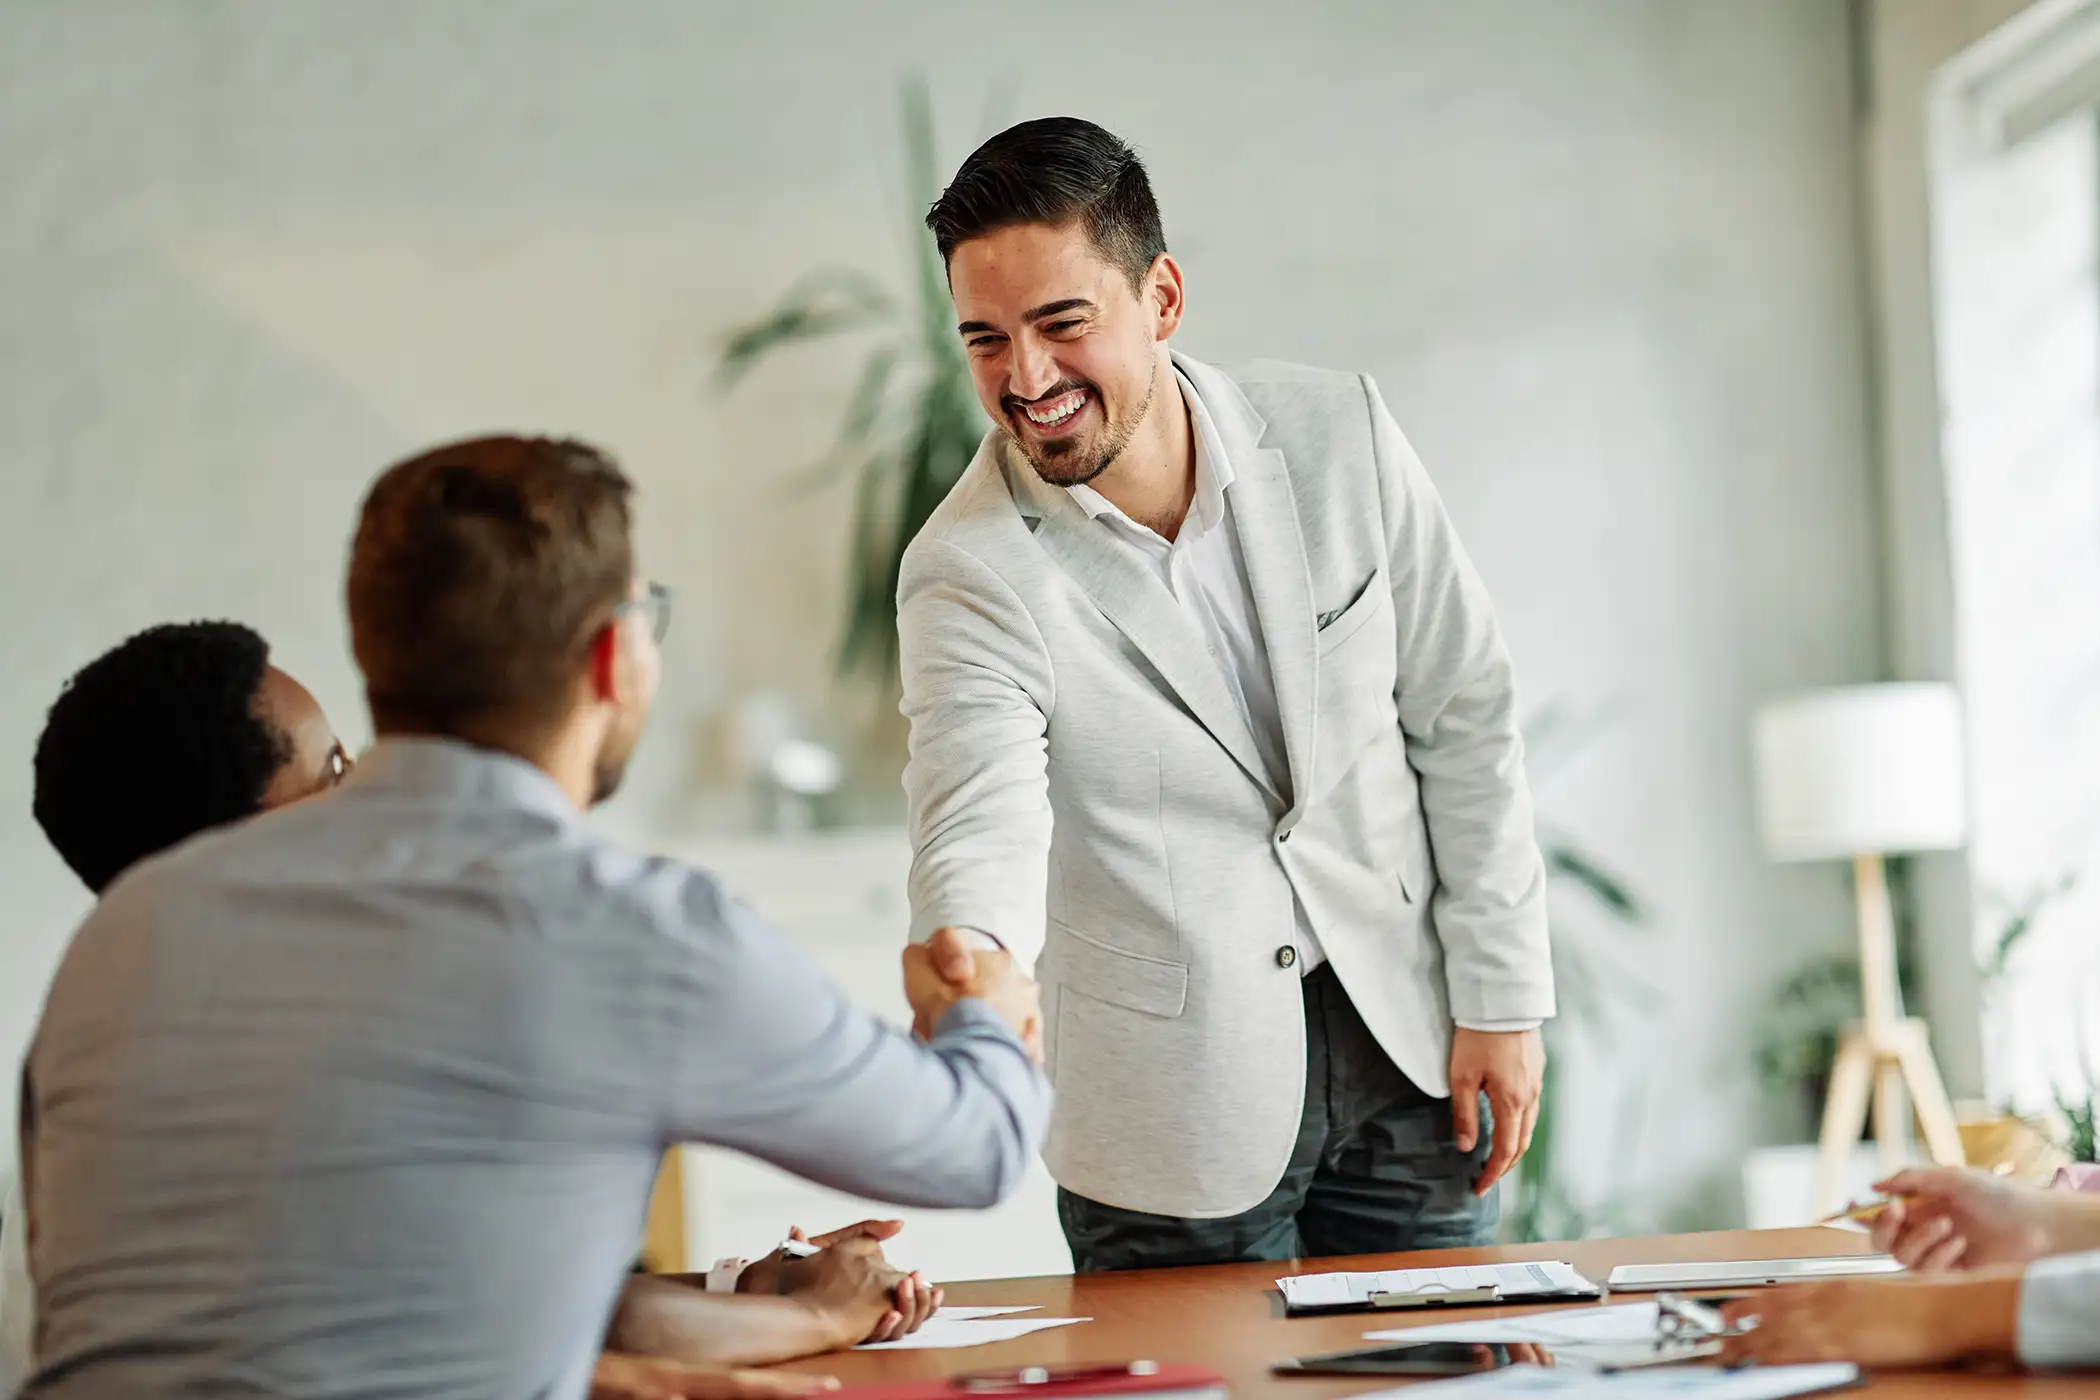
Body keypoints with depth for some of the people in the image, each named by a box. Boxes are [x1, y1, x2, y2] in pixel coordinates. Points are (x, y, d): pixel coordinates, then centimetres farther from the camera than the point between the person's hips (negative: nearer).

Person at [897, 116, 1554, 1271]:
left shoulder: (1335, 438, -7)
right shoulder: (970, 571, -17)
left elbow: (1462, 717, 1)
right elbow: (979, 818, -30)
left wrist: (1501, 999, 0)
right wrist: (969, 960, -54)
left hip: (1409, 1050, 3)